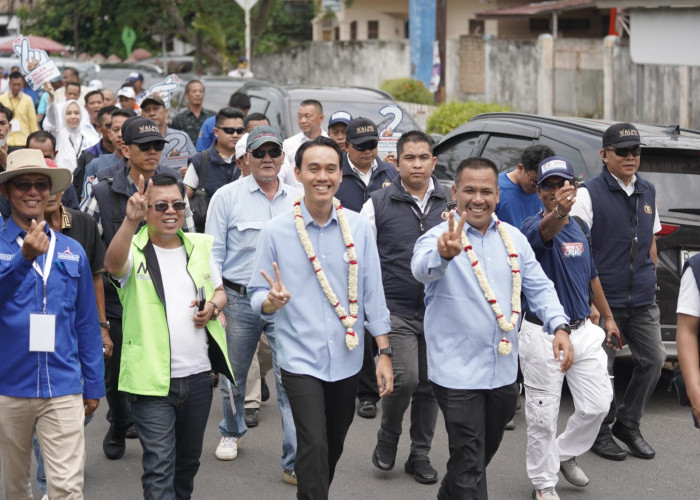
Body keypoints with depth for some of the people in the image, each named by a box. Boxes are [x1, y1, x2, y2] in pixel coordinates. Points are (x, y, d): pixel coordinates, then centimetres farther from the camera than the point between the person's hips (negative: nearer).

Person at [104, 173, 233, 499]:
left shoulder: (199, 246, 9)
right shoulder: (135, 251, -8)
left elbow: (219, 291, 22)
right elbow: (113, 265, -31)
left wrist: (212, 307, -3)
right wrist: (130, 221, -49)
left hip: (198, 375, 5)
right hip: (152, 380, -5)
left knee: (188, 460, 20)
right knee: (159, 466, -8)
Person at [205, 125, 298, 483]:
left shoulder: (297, 200, 7)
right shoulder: (227, 197, -1)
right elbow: (213, 253, 0)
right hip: (239, 301, -1)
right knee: (233, 376, 14)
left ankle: (296, 463, -3)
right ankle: (231, 433, 42)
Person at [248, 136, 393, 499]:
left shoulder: (359, 228, 0)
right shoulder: (275, 232, -6)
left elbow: (373, 294, 5)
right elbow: (258, 298, -3)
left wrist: (384, 353, 2)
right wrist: (272, 300, -26)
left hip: (346, 360, 3)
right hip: (301, 360, -3)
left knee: (333, 449, 15)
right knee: (314, 448, -16)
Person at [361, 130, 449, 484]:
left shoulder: (451, 203, 6)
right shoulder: (378, 204, -1)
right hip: (396, 309, -3)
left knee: (430, 386, 9)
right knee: (405, 379, -16)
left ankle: (420, 455, 24)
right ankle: (387, 436, 12)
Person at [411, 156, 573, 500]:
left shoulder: (513, 239, 7)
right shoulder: (438, 238, -12)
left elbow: (539, 287, 11)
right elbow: (423, 270, -34)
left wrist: (559, 327, -7)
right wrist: (444, 254, -57)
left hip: (504, 371, 6)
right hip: (459, 372, -6)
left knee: (486, 451, 22)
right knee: (469, 464, -5)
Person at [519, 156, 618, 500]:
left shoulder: (580, 228, 9)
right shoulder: (534, 226, -15)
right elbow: (544, 232, -42)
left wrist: (607, 316, 25)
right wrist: (558, 212, -64)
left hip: (583, 330, 6)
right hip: (543, 335, -6)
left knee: (597, 405, 9)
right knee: (543, 416, 1)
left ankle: (565, 454, 33)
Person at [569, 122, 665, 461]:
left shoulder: (647, 192, 12)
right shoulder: (590, 193, -7)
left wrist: (652, 280, 18)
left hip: (642, 301, 6)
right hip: (604, 299, -6)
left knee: (653, 360, 7)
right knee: (601, 369, 1)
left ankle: (628, 424, 23)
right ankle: (600, 433, 17)